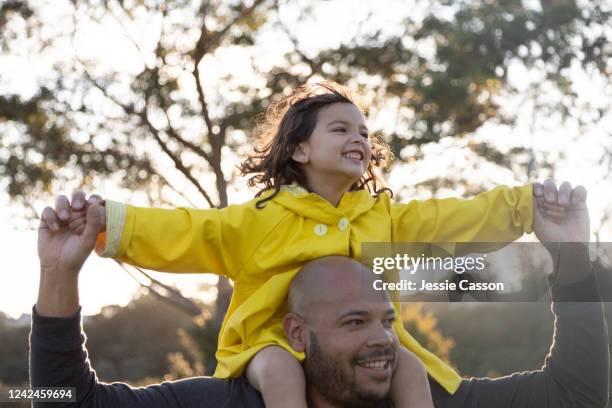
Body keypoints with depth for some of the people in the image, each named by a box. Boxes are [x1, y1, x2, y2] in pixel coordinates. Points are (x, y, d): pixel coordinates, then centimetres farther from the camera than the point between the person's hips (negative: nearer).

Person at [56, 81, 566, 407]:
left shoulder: (386, 218, 10)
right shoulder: (261, 218, -1)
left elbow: (470, 216, 5)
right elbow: (184, 232, -12)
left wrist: (532, 204, -6)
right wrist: (107, 223, -27)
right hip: (275, 341, -3)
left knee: (406, 364, -23)